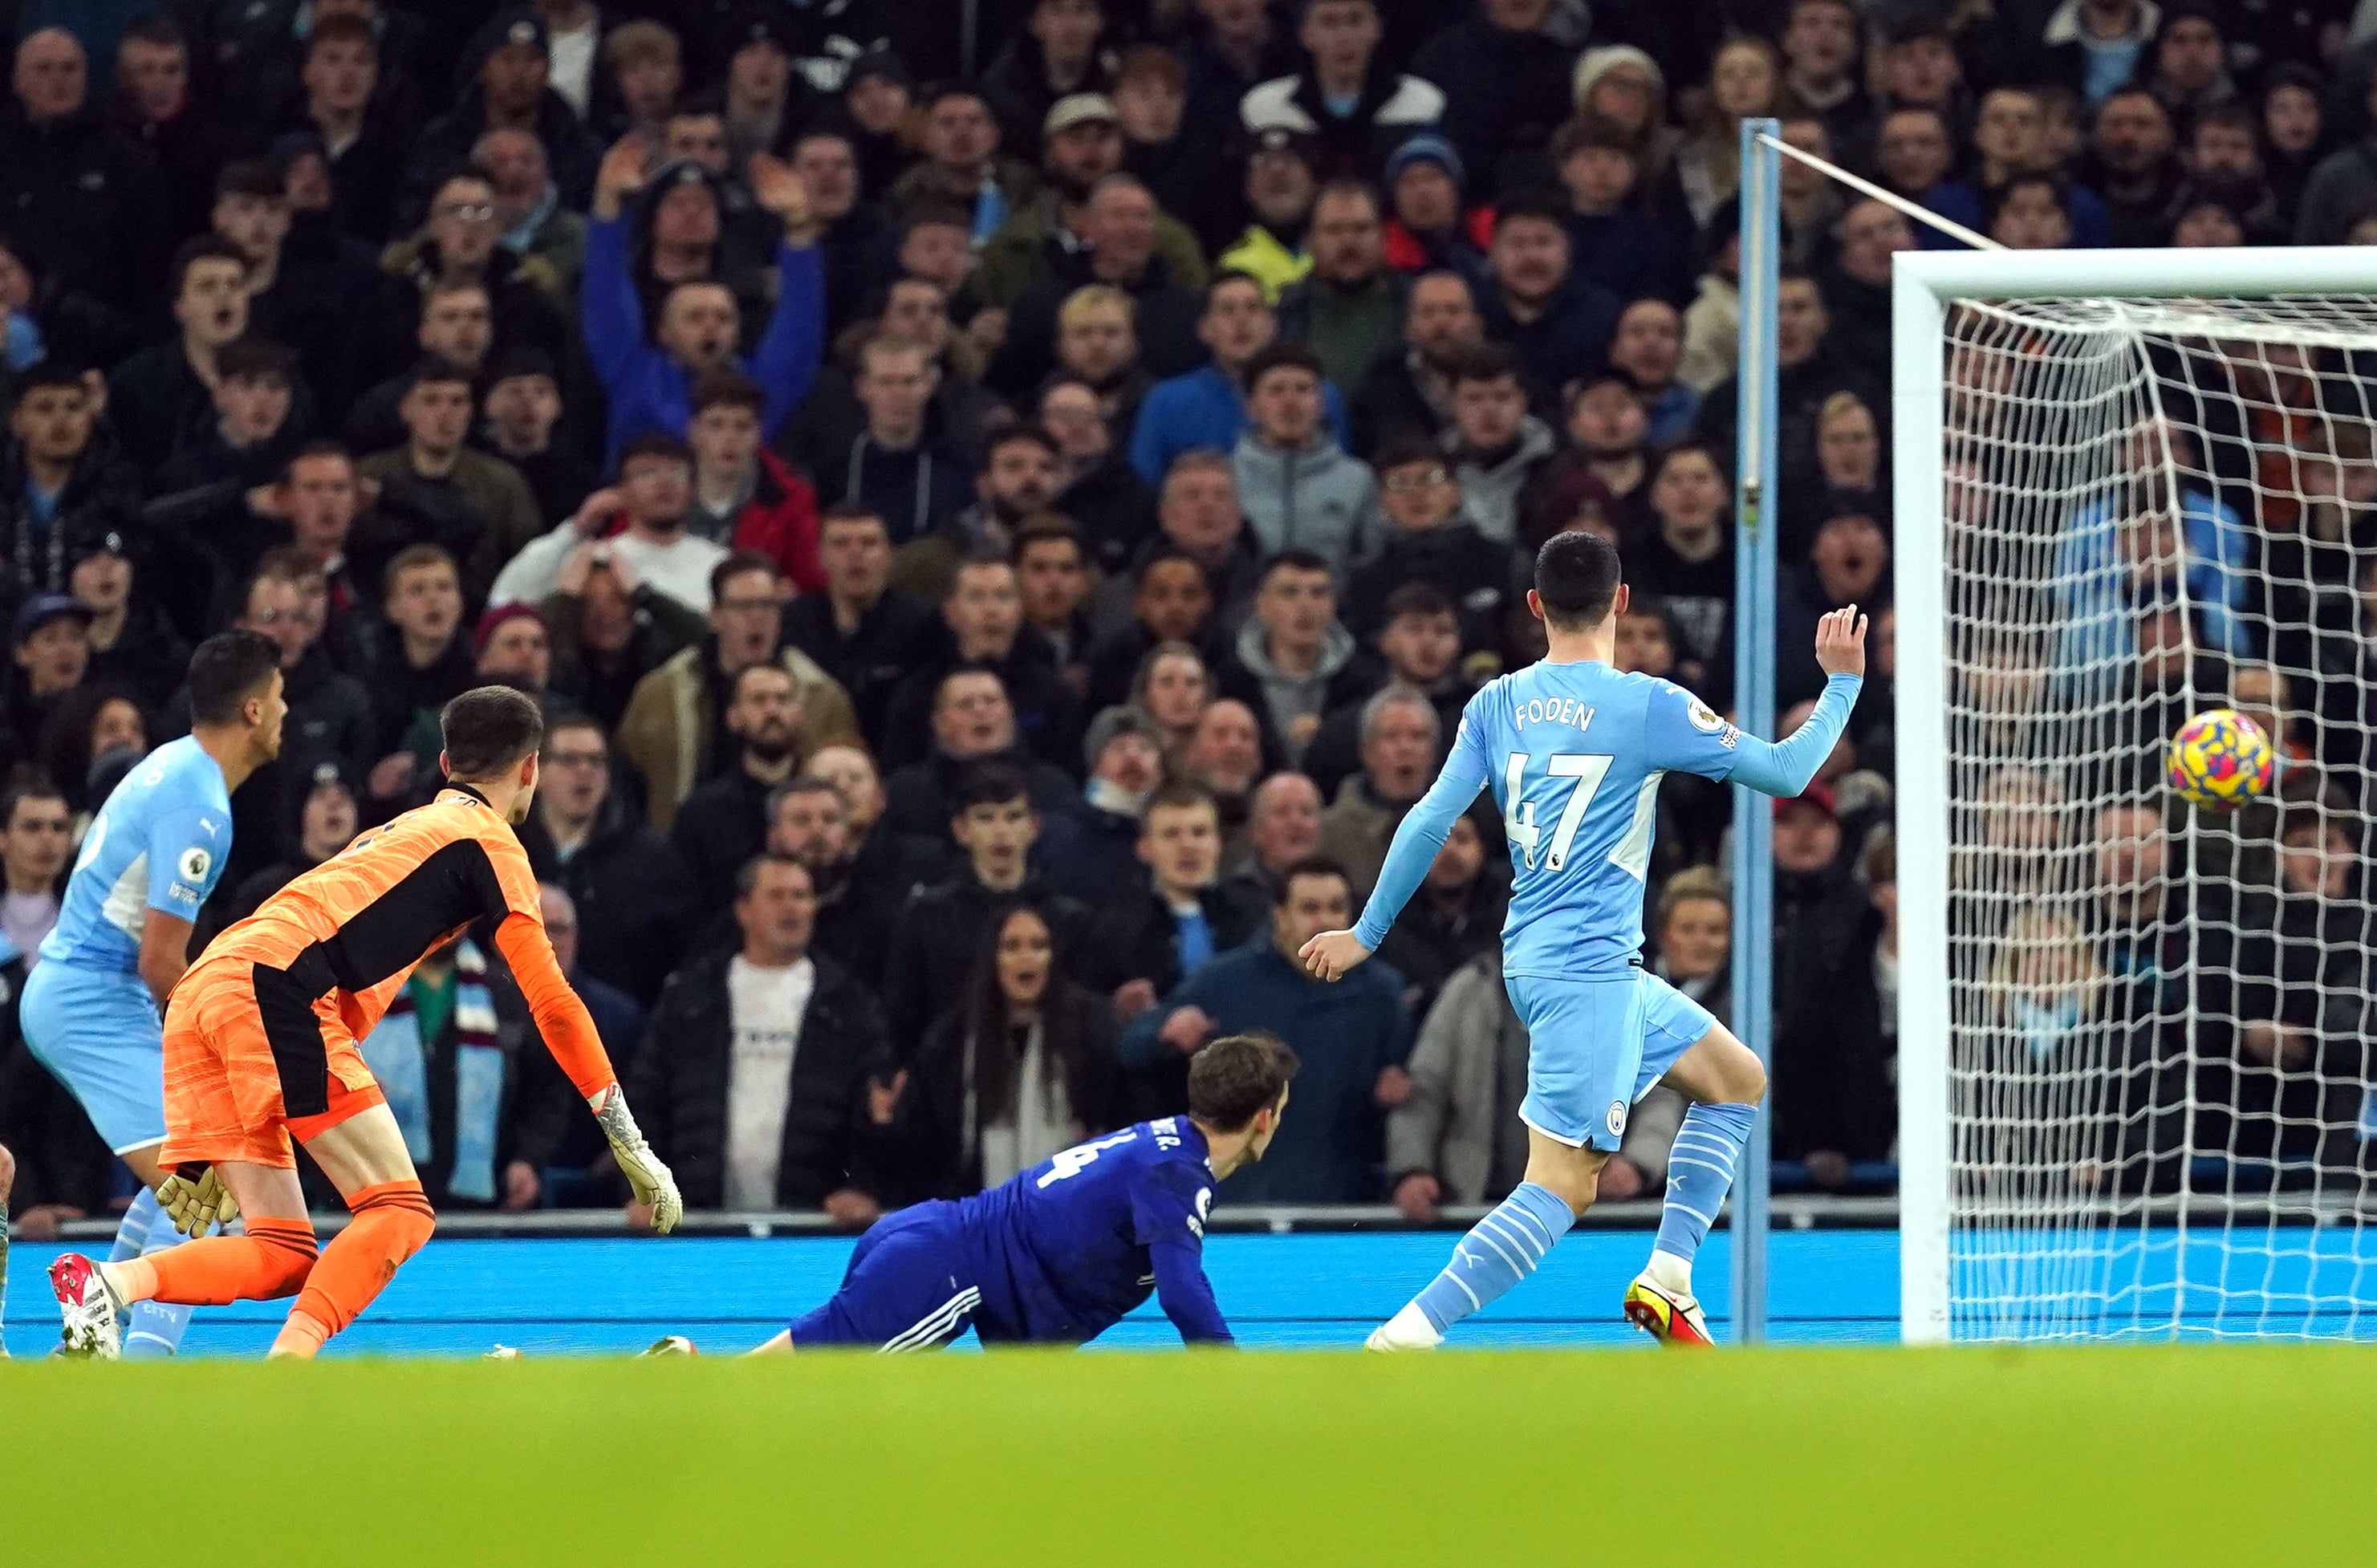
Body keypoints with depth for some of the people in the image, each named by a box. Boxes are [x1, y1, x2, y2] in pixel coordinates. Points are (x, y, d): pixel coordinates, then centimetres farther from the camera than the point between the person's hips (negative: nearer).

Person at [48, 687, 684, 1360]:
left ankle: (105, 1282, -18)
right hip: (273, 984, -8)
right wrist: (628, 1140, 6)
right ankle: (289, 1364, -28)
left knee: (284, 1256, 4)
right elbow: (552, 1002, 1)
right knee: (400, 1213, -7)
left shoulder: (402, 832, 33)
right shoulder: (489, 842, 8)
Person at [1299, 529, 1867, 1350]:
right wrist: (1843, 682, 9)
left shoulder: (1497, 705, 5)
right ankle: (1404, 1341, -20)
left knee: (1738, 1080, 21)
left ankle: (1666, 1280, 14)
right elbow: (1784, 772, -5)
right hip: (1586, 972, -8)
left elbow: (1431, 820, 2)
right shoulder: (1647, 706, -11)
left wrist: (1367, 932, 11)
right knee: (1561, 1186, -11)